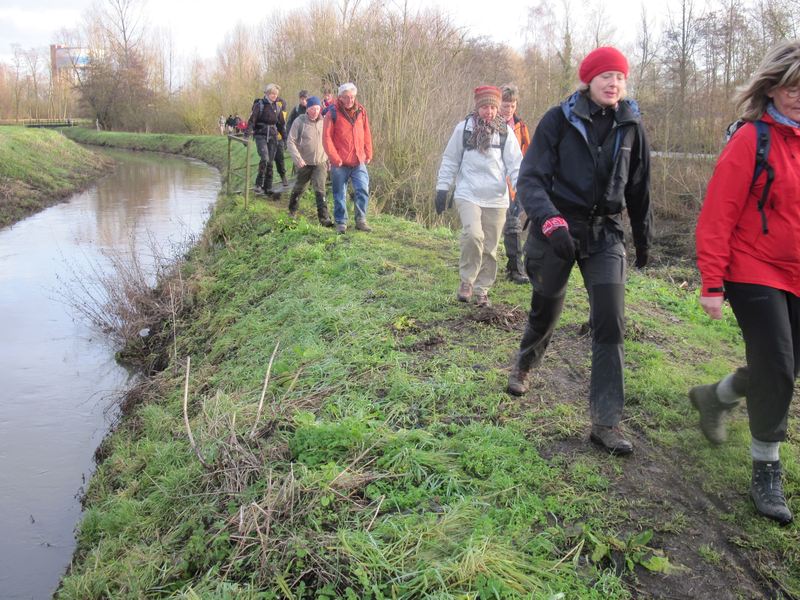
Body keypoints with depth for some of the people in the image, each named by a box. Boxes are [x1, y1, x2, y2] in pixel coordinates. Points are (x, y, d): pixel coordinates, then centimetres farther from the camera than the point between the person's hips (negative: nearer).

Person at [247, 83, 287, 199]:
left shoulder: (277, 107, 10)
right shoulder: (259, 105, -4)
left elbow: (281, 124, 17)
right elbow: (251, 120, -7)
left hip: (273, 137, 4)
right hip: (261, 135, -4)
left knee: (270, 162, 3)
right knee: (264, 158, -22)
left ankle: (268, 188, 9)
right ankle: (259, 182, -6)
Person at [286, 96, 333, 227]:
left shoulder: (324, 122, -2)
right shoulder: (299, 122, -10)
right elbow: (291, 141, -9)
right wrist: (297, 158, -18)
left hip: (321, 162, 1)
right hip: (304, 163, 0)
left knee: (320, 189, -12)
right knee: (299, 188, 17)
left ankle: (324, 217, -13)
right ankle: (292, 210, 41)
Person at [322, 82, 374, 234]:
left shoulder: (361, 111, 6)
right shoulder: (333, 113, -6)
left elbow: (367, 134, 12)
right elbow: (327, 138, -7)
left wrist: (368, 154, 7)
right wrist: (335, 158, -11)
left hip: (359, 161, 3)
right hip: (340, 163, -3)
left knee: (363, 190, -6)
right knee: (340, 194, 6)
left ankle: (360, 220, 8)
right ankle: (341, 222, 19)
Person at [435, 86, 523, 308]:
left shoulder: (505, 132, 3)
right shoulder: (463, 128, 1)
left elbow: (515, 165, 3)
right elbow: (450, 160, 7)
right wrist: (442, 188, 4)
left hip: (496, 199, 2)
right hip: (468, 195, -2)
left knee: (489, 248, 7)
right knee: (473, 235, -23)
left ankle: (482, 289, 22)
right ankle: (466, 280, -3)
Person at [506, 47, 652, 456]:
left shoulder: (630, 125, 4)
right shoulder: (559, 120, -8)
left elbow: (639, 187, 15)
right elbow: (530, 177, -14)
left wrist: (642, 238, 20)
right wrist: (550, 221, -30)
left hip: (605, 234, 2)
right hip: (558, 229, -2)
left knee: (611, 324, -8)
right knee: (546, 309, 14)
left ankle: (606, 422, -2)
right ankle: (524, 365, 47)